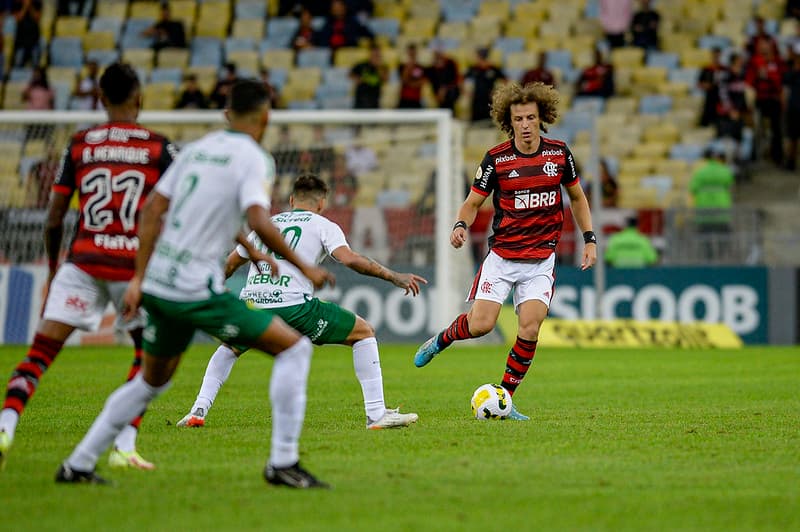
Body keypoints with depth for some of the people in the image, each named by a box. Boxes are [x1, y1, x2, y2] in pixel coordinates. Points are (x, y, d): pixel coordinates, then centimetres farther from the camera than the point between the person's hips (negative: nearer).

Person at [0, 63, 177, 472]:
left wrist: (53, 269, 19)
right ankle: (123, 447, 3)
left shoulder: (78, 145, 6)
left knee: (41, 349, 0)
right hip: (136, 266, -1)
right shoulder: (158, 147, 1)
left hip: (83, 262, 1)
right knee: (148, 356, 15)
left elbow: (54, 217, 7)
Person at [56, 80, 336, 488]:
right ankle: (282, 463, -5)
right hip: (196, 289, -8)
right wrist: (304, 268, -12)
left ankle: (77, 465, 28)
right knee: (293, 348, -1)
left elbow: (152, 211, 11)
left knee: (152, 381, 27)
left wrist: (139, 278, 14)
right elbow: (259, 222, -22)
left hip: (157, 285, 8)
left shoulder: (197, 149, 13)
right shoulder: (254, 159, -7)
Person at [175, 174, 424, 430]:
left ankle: (198, 411, 19)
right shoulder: (323, 225, 12)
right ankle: (377, 414, 5)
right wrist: (394, 277, -1)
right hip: (293, 306, -4)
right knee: (363, 332, 13)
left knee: (230, 347, 36)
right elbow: (349, 258, -7)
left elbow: (229, 265, 38)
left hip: (250, 305, 4)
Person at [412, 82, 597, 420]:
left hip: (542, 260, 2)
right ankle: (439, 341, 23)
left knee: (530, 328, -11)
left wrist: (589, 239, 9)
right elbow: (473, 203, 0)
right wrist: (461, 226, -22)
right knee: (480, 325, -10)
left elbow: (577, 197, 16)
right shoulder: (496, 159, -7)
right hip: (502, 255, -2)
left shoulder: (559, 154, 0)